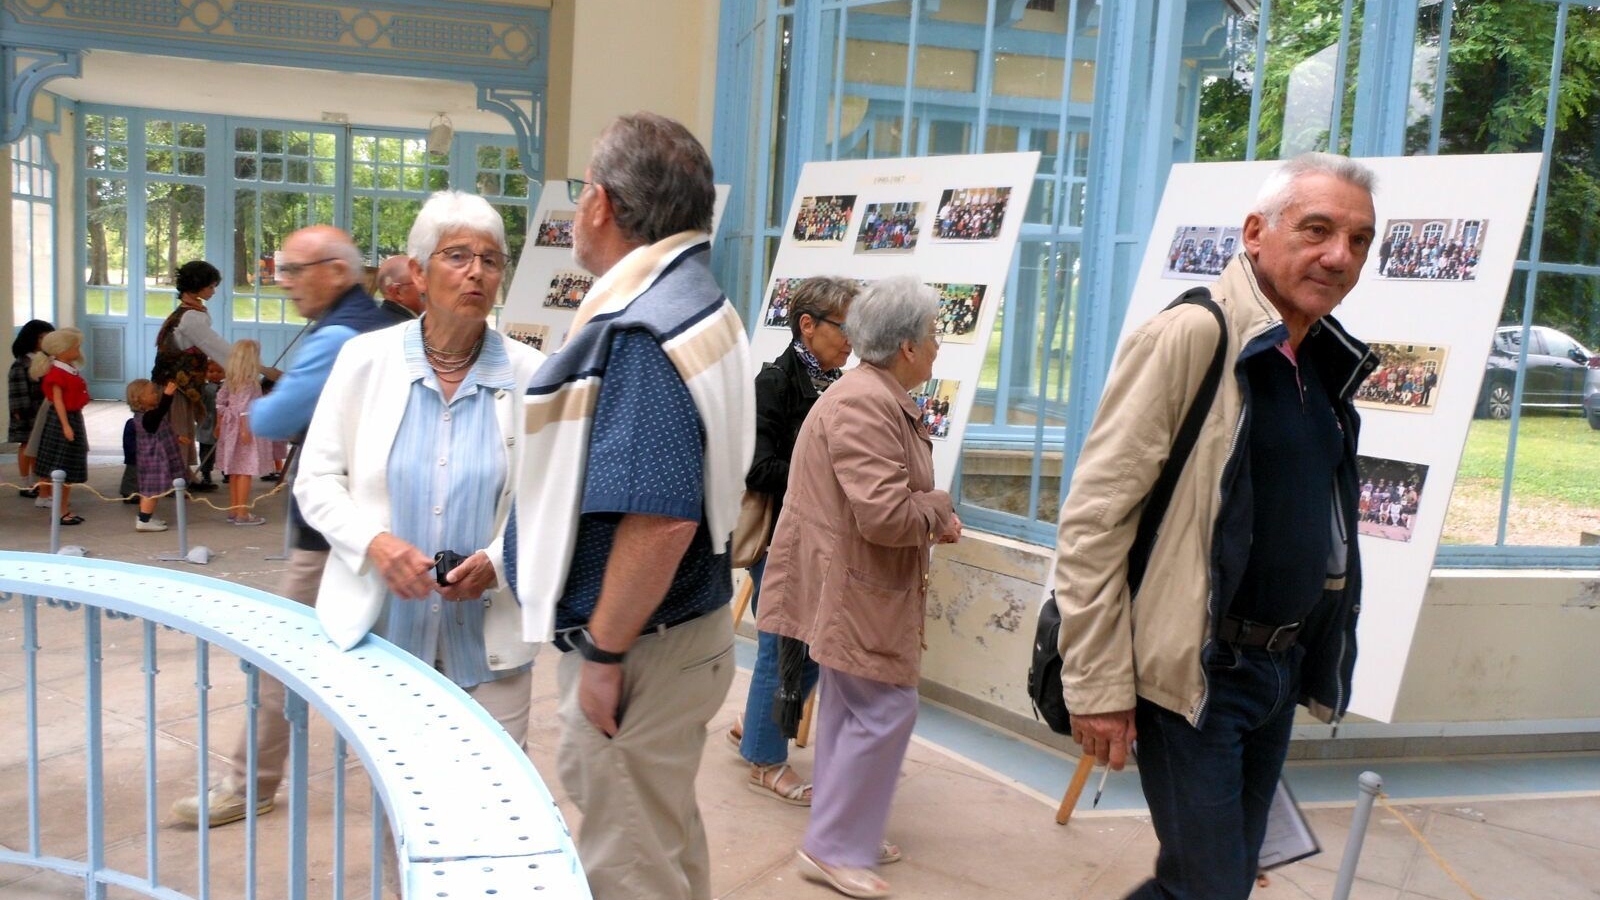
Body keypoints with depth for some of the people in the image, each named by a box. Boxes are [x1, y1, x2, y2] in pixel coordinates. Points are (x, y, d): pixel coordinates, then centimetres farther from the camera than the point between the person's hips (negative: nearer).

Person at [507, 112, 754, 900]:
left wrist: (603, 653, -21)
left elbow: (661, 517, -31)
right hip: (686, 626, 10)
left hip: (642, 643, -10)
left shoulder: (641, 334, -24)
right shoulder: (693, 303, 8)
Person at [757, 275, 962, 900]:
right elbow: (886, 514, -29)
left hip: (854, 587, 11)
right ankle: (833, 847, 6)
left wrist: (931, 518, 6)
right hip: (854, 589, -11)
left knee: (851, 708, 17)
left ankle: (846, 835, 29)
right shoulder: (865, 405, -23)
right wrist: (939, 510, -11)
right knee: (885, 710, -5)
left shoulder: (879, 397, 12)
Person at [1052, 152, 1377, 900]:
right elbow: (1092, 519, -17)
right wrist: (1099, 686, -18)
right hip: (1192, 670, -8)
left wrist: (1312, 660, 17)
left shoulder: (1326, 358, 9)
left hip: (1279, 668, 8)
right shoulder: (1191, 336, -15)